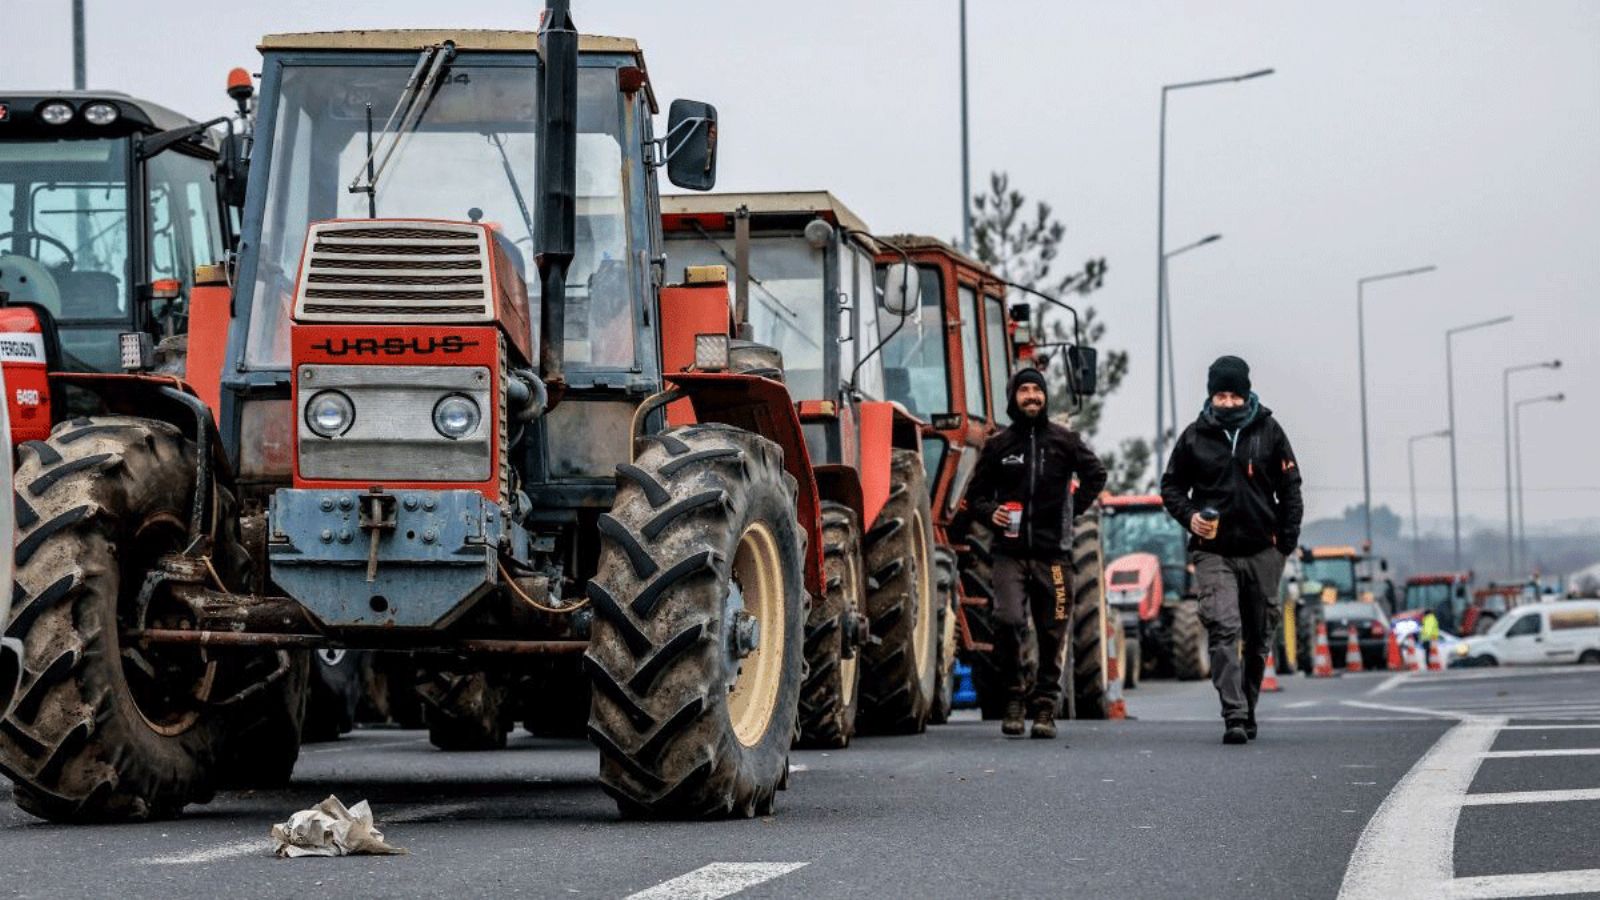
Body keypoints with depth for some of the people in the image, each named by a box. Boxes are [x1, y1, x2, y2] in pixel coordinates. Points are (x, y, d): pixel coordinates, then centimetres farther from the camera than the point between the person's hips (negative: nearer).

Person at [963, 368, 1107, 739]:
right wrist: (990, 512, -7)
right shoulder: (998, 444, 8)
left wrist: (1075, 507, 5)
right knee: (1008, 621, -17)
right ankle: (1014, 698, 0)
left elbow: (1095, 474, 15)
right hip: (1010, 552, -1)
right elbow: (975, 494, 13)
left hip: (1053, 551, 1)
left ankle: (1045, 708, 12)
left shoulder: (1064, 440, 7)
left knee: (1053, 632, 3)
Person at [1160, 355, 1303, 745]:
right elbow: (1171, 485, 12)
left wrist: (1287, 541, 2)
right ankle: (1234, 717, -22)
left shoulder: (1268, 432, 4)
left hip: (1262, 552, 2)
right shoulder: (1195, 437, 3)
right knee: (1224, 630, -16)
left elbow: (1290, 489, 8)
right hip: (1214, 552, -2)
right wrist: (1189, 516, -7)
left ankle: (1247, 709, 25)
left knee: (1258, 636, 10)